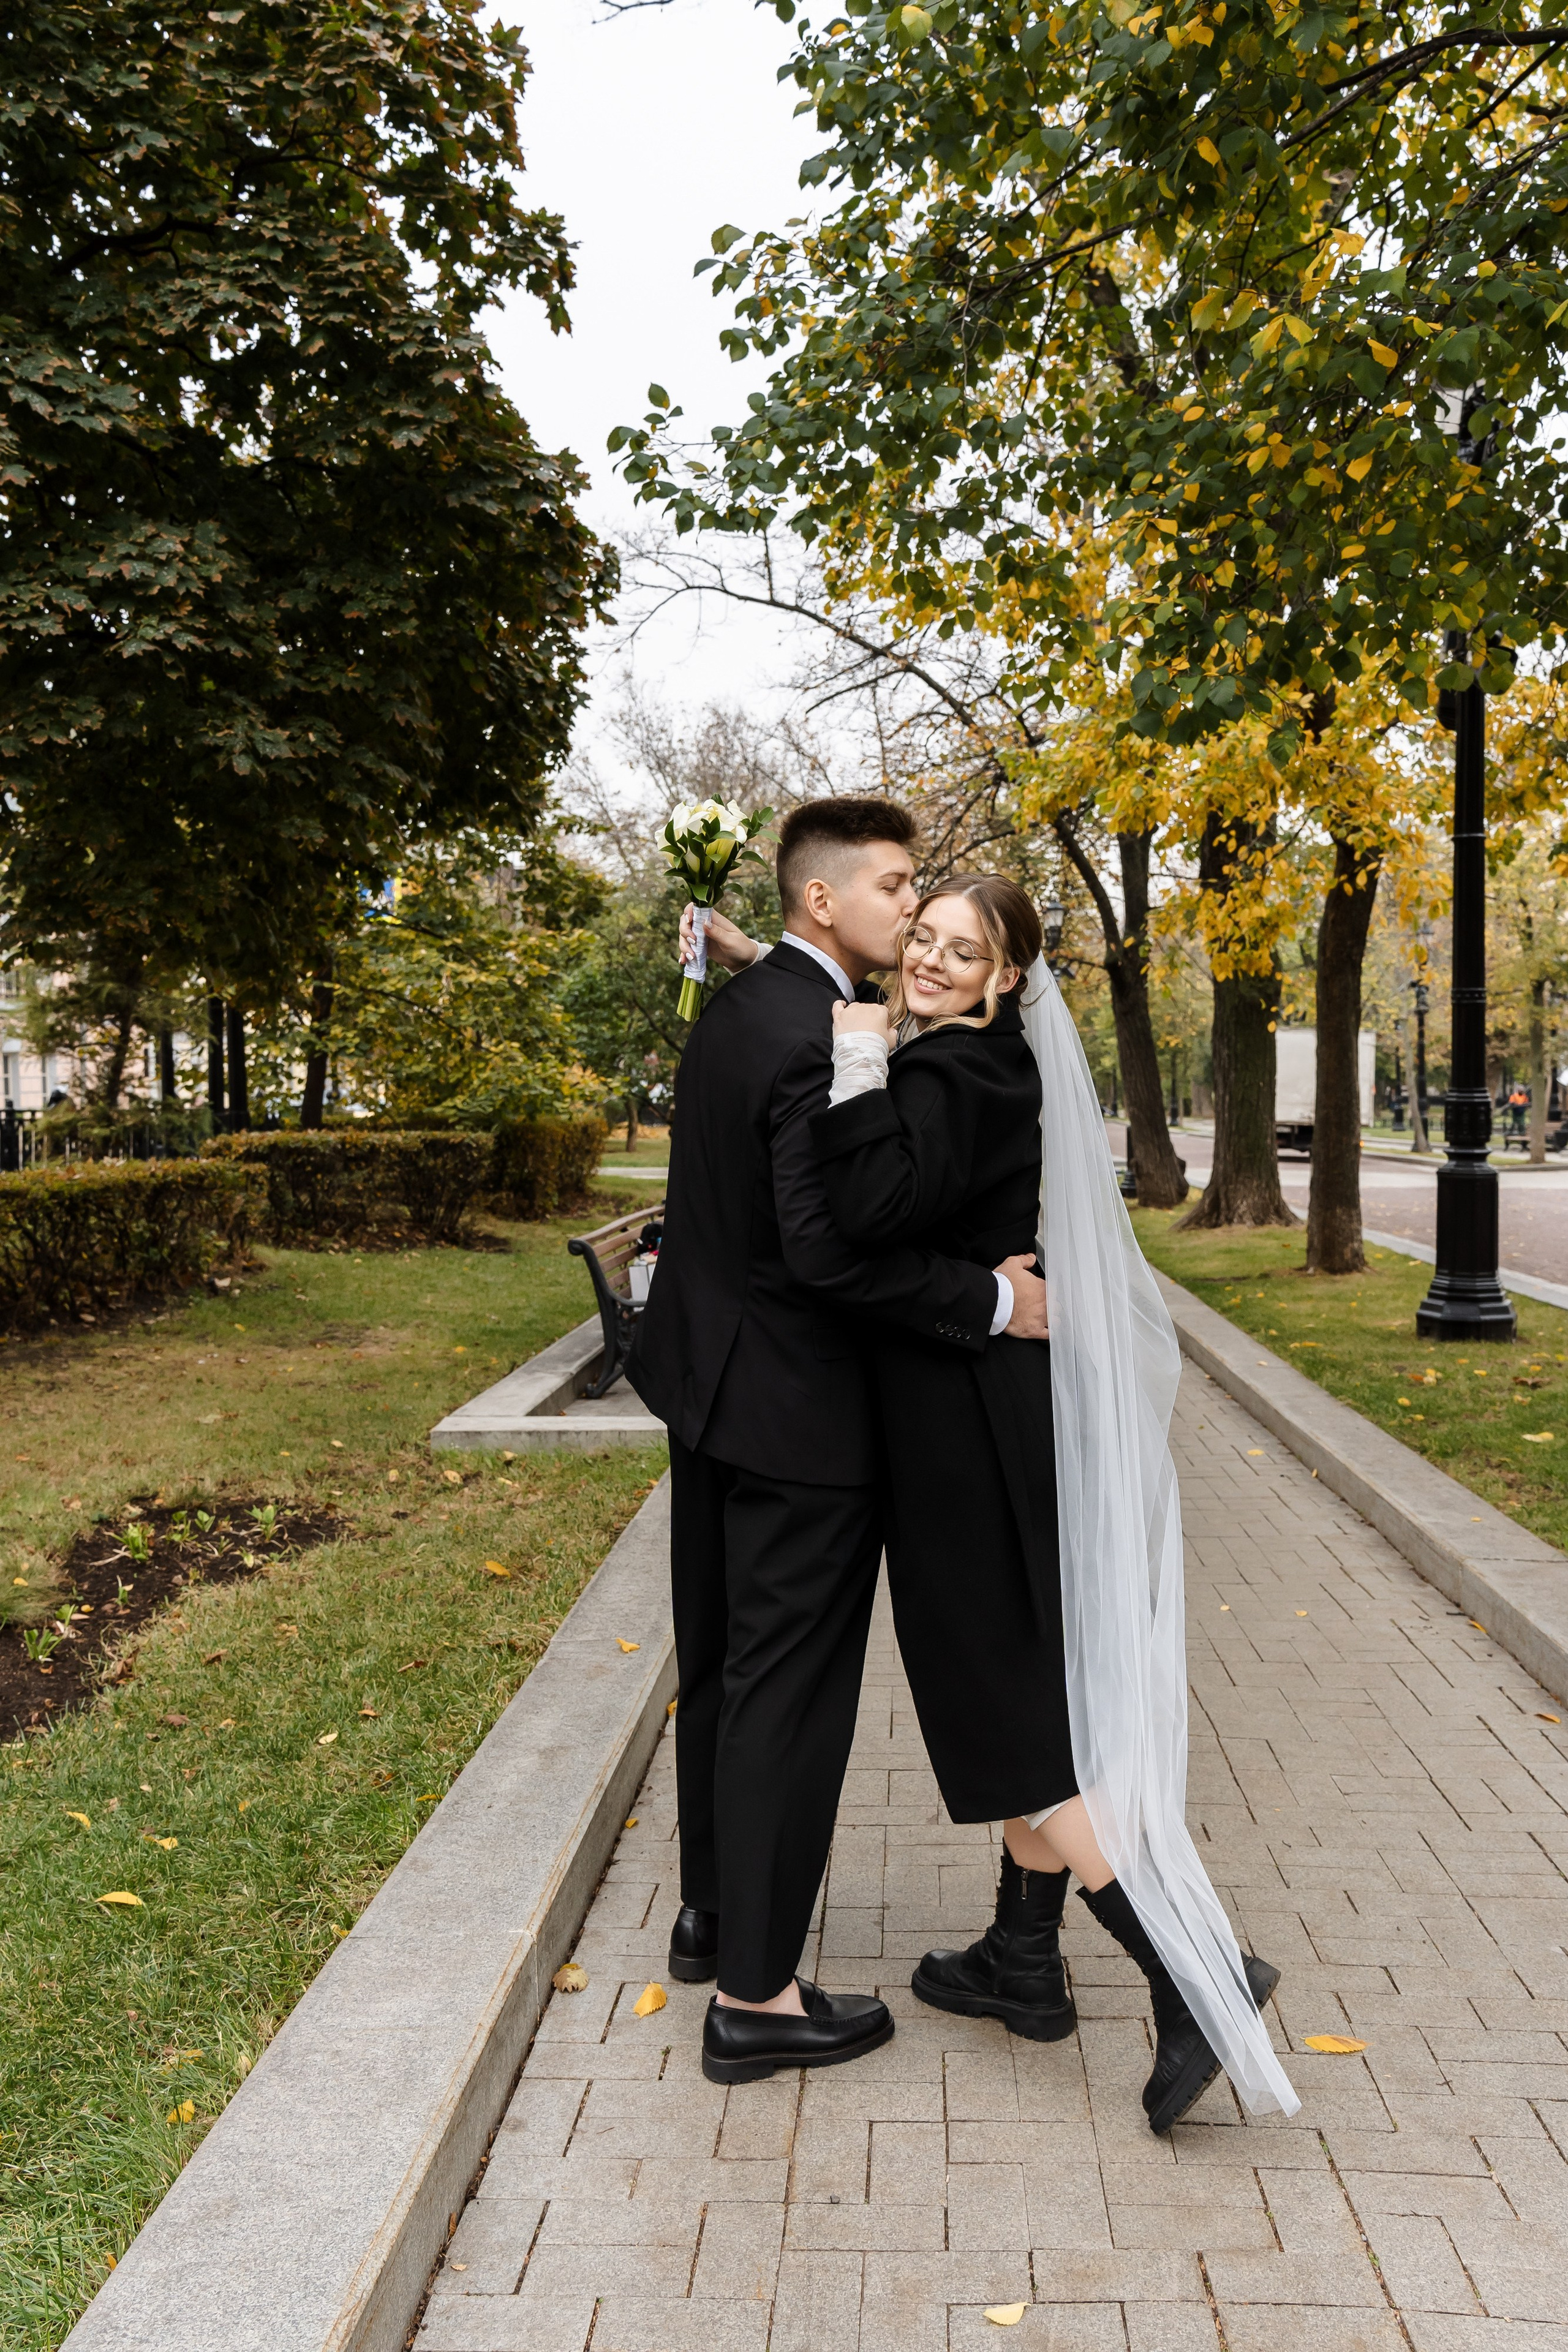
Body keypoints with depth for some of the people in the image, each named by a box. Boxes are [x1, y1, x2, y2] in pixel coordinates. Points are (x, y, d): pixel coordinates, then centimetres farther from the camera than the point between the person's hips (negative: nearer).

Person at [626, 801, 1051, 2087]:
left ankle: (714, 1911, 37)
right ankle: (755, 1995, 12)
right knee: (789, 1693, 1)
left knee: (722, 1668, 20)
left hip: (713, 1379, 10)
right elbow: (828, 1248, -28)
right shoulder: (821, 1044, -22)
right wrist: (992, 1301, -21)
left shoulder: (735, 1009, 8)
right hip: (798, 1404, -10)